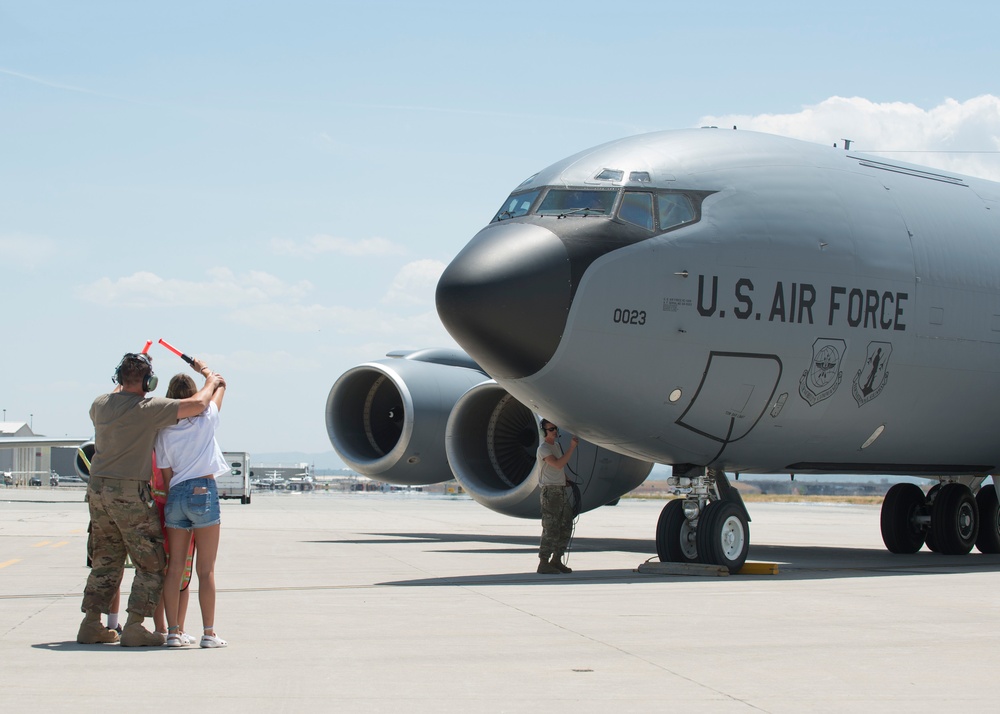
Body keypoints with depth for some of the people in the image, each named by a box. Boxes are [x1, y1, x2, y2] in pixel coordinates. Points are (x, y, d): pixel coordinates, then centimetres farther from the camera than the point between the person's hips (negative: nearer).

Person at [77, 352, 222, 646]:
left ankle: (91, 624, 16)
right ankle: (134, 627, -4)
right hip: (130, 493, -7)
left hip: (97, 489, 7)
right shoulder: (148, 408, -13)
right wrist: (210, 383, 2)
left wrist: (123, 384, 44)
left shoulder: (100, 404, 6)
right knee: (151, 563, 2)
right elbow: (196, 405, -17)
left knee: (105, 560, 17)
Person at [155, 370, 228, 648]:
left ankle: (173, 631, 4)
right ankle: (209, 633, -1)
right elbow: (220, 385, 19)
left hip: (175, 495, 3)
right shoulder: (206, 419, 1)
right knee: (206, 569, -1)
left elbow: (166, 476, 8)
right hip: (204, 492, -3)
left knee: (174, 567, 6)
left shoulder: (164, 432, 6)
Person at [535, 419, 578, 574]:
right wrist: (572, 447, -21)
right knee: (551, 528, -10)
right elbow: (558, 464, -21)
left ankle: (556, 560, 18)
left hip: (562, 490, 9)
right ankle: (543, 563, -7)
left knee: (566, 527, 9)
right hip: (550, 491, -9)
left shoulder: (557, 445, 18)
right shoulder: (543, 448, -9)